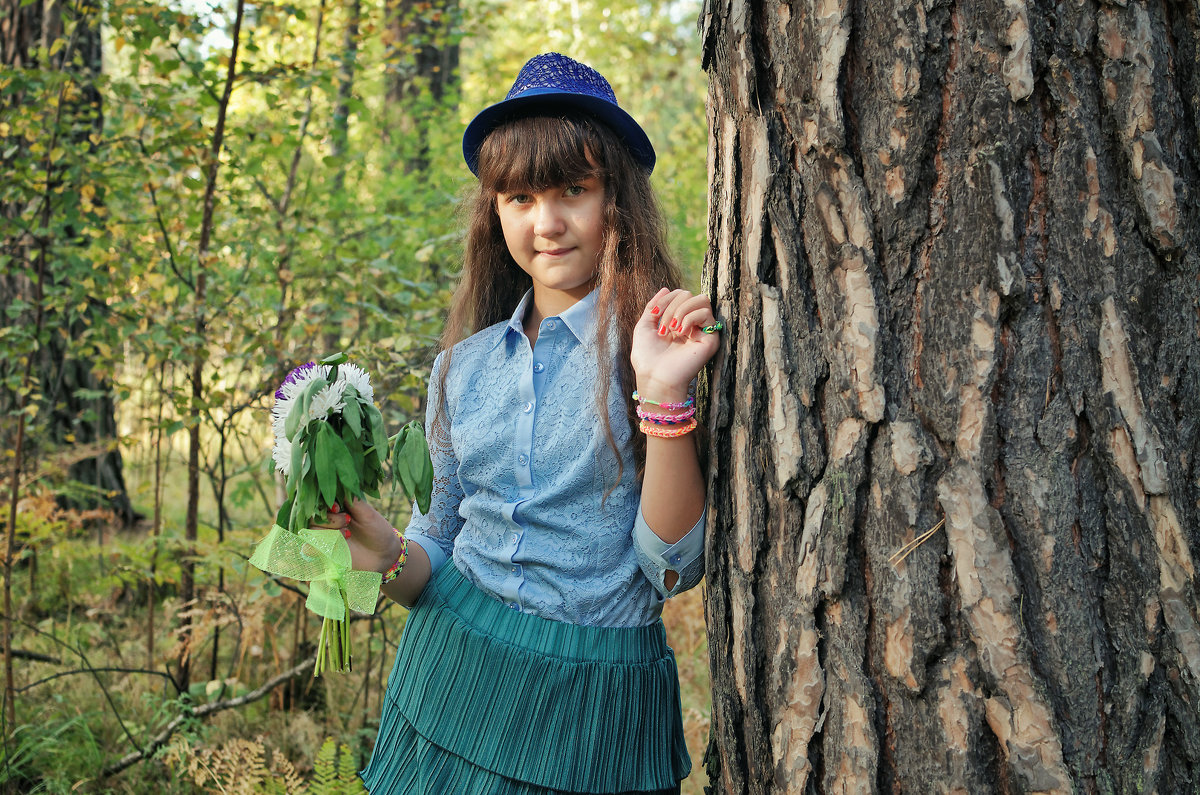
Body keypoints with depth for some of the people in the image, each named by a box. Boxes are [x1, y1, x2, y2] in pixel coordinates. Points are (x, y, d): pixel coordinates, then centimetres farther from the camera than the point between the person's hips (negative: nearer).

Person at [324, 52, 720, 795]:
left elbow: (674, 567, -14)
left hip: (593, 705, -3)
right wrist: (388, 554, -10)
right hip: (455, 674, 4)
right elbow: (444, 553, 11)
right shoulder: (464, 366, 4)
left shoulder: (667, 342, -8)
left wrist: (663, 396, -24)